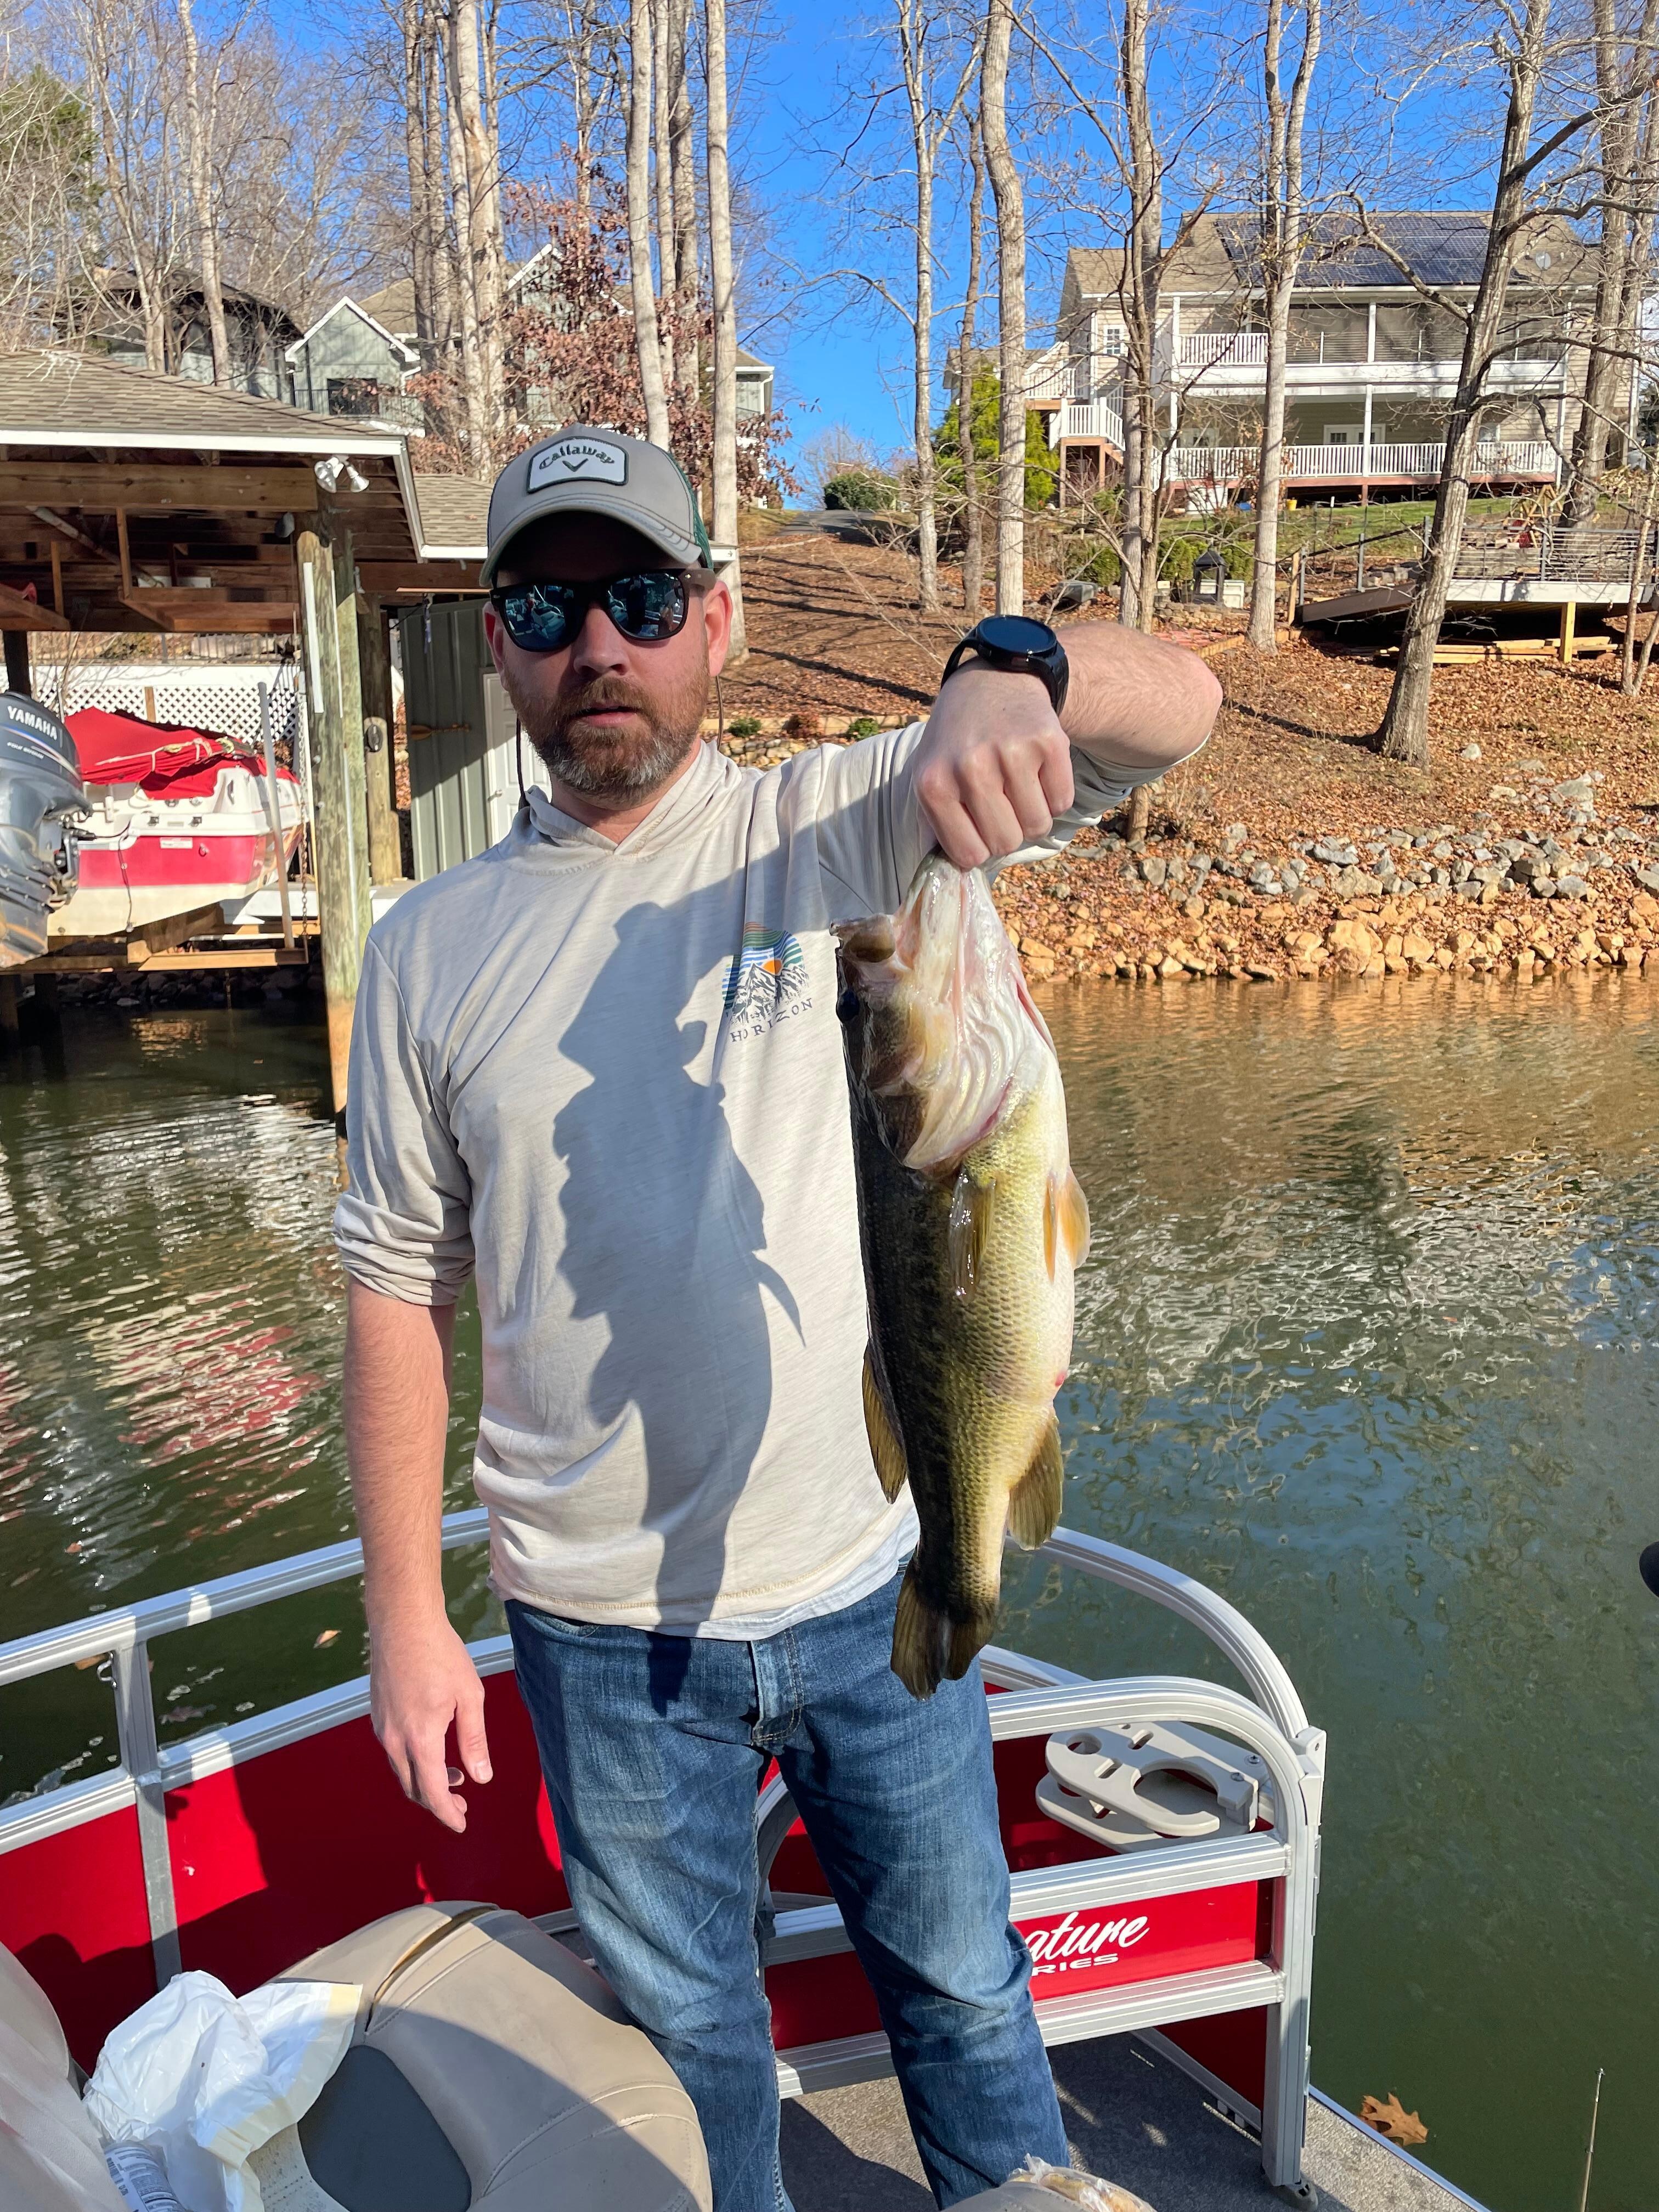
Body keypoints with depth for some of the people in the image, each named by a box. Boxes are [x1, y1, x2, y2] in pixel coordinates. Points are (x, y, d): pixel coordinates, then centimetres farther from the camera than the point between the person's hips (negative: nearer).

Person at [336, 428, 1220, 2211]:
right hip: (602, 1629, 1)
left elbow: (1178, 705, -13)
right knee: (681, 2032, 23)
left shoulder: (847, 828, -5)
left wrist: (1008, 670, -35)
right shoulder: (431, 948, -1)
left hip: (873, 1586, 0)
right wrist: (405, 1613, 0)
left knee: (961, 1982, 22)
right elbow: (399, 1286, 1)